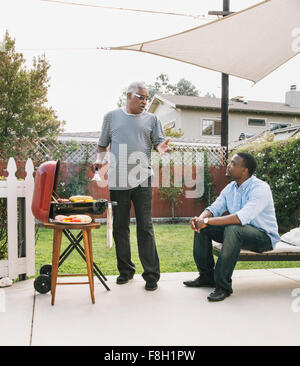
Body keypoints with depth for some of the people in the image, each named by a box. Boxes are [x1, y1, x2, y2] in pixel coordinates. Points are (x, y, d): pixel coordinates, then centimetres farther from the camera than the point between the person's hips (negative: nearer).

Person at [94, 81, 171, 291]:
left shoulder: (151, 119, 13)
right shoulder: (112, 117, 13)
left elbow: (158, 142, 8)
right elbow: (103, 145, 17)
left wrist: (161, 147, -15)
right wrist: (100, 159, -3)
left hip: (142, 180, -1)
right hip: (117, 181, 1)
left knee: (145, 227, -3)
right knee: (120, 227, 8)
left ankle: (151, 275, 5)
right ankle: (126, 270, 23)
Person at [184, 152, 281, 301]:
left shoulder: (260, 188, -23)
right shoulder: (230, 188, 4)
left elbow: (242, 218, -35)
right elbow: (214, 208, 3)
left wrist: (207, 221, -34)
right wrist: (200, 218, -22)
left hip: (264, 236, -8)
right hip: (238, 232, 8)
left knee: (233, 229, -38)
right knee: (201, 227, -5)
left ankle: (223, 285, -29)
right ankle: (207, 276, 2)